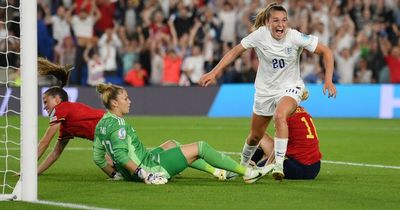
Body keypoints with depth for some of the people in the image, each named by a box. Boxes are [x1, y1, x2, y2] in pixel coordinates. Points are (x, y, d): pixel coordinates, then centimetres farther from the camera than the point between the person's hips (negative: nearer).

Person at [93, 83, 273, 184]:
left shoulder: (101, 125, 7)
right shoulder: (118, 124, -19)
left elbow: (98, 158, 12)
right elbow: (120, 155, -28)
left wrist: (115, 174, 19)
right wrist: (143, 174, -27)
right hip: (147, 166, -10)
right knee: (200, 147, -2)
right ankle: (247, 172, 6)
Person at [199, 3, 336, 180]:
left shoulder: (295, 37, -19)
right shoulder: (260, 35, -16)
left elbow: (326, 52, -12)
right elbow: (235, 52, -6)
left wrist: (328, 80, -22)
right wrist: (214, 73, -12)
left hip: (290, 88, -2)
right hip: (265, 90, 2)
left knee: (280, 116, -35)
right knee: (255, 136, 14)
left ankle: (279, 166, -34)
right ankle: (243, 164, 46)